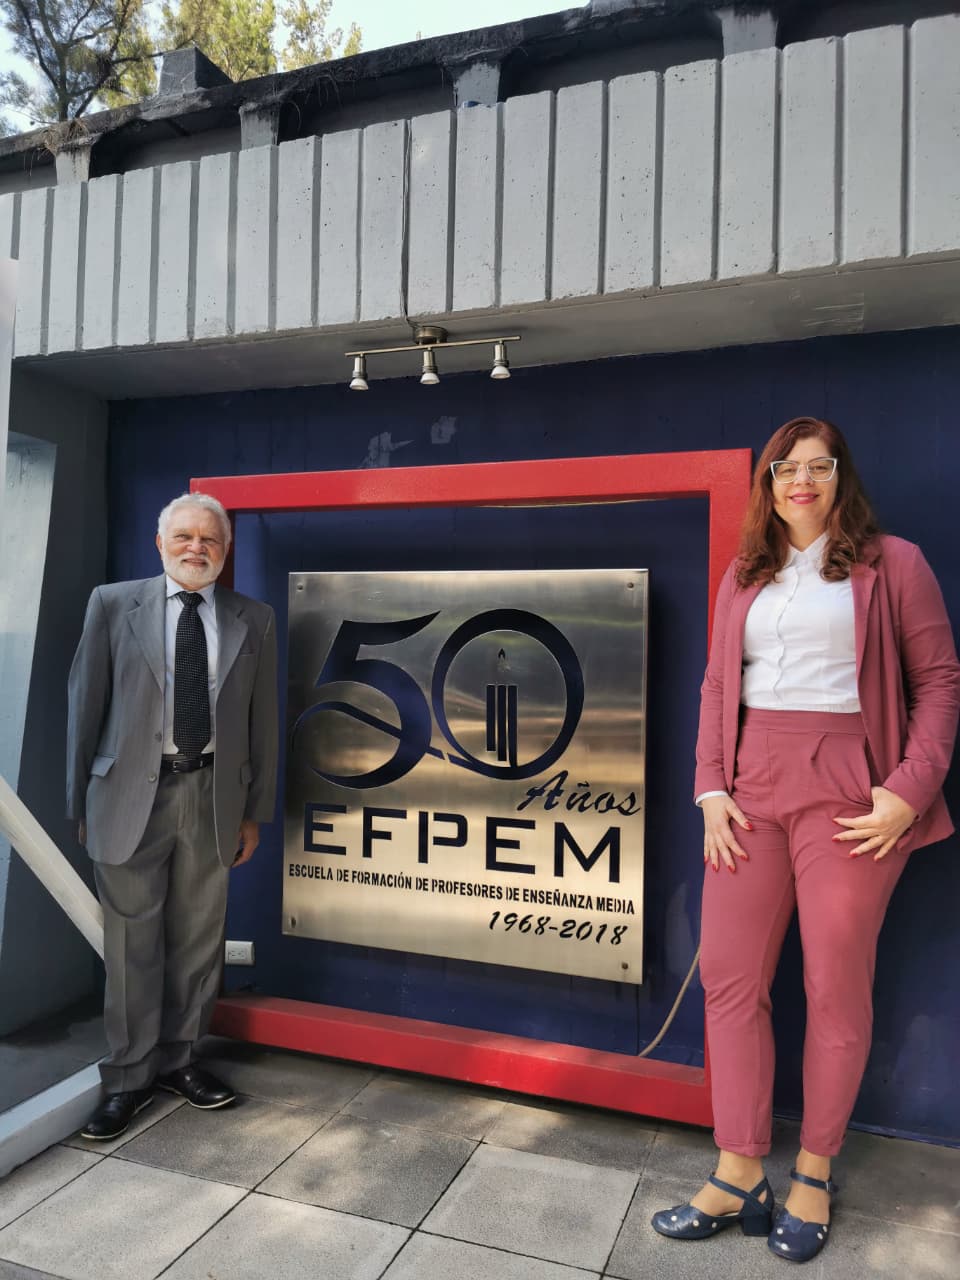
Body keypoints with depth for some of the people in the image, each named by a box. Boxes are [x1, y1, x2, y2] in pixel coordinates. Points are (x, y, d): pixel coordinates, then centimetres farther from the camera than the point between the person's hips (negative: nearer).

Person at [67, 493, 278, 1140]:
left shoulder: (253, 620, 4)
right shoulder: (113, 604, 1)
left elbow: (263, 721, 6)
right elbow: (86, 705, 2)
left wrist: (255, 812, 6)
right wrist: (81, 801, 2)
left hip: (212, 794, 2)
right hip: (132, 793, -2)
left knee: (198, 938, 13)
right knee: (133, 939, 7)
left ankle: (177, 1058, 34)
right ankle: (130, 1076, 26)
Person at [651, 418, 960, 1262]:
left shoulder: (891, 564, 4)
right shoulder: (744, 578, 15)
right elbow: (717, 686, 12)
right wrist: (711, 789, 1)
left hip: (848, 796, -3)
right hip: (752, 790, 4)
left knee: (837, 988, 7)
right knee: (730, 977, 4)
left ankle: (814, 1173, 27)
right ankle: (740, 1177, 18)